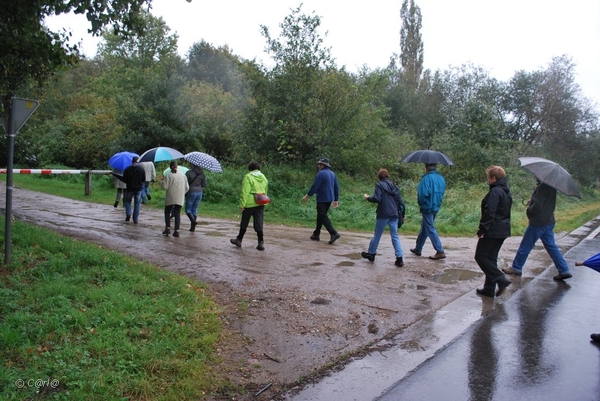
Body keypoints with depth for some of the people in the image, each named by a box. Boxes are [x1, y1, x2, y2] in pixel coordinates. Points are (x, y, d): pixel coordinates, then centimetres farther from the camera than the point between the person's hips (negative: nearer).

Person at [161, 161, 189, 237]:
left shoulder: (168, 176, -7)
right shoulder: (183, 176, 7)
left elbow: (165, 186, -11)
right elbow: (187, 188, 9)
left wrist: (162, 181, 7)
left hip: (170, 198, -3)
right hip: (180, 199, 3)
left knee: (167, 212, 14)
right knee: (177, 214, 4)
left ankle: (168, 228, 5)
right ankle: (176, 231, 0)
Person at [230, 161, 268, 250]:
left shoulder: (248, 177, -10)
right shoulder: (264, 177, 9)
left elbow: (245, 192, -15)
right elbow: (265, 191, 15)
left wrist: (242, 204, -12)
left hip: (250, 203, -5)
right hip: (261, 204, 5)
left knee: (244, 223, 10)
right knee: (259, 223, 5)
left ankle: (239, 240, 25)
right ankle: (261, 242, -1)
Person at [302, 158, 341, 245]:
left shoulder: (321, 173, -14)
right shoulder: (332, 174, 12)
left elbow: (315, 186, -16)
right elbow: (337, 187, 14)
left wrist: (307, 196, -8)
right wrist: (336, 200, 18)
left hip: (322, 199, -9)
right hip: (330, 199, 9)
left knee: (323, 216, -7)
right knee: (321, 216, 17)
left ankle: (334, 233, -18)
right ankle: (316, 234, 23)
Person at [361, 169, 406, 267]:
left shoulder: (379, 185, -4)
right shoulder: (394, 186, 13)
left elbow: (377, 199, -17)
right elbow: (400, 200, 12)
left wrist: (368, 198, 2)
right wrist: (402, 214, 18)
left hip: (383, 214, -5)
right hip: (394, 214, 5)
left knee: (377, 235, 9)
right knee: (395, 236, 6)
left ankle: (371, 254, 24)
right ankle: (399, 259, -1)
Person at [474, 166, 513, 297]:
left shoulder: (495, 191, -16)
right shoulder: (506, 191, 14)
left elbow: (489, 212, -22)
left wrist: (482, 229, -19)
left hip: (492, 231, -10)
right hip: (503, 231, 10)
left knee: (480, 256, -1)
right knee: (491, 258, 13)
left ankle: (501, 279, -9)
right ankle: (489, 288, 16)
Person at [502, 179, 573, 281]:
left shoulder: (542, 187, -23)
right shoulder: (551, 186, 6)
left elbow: (537, 205, -26)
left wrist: (529, 210, -7)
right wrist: (531, 200, 3)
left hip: (538, 223, -9)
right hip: (549, 222, 9)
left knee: (525, 246, 4)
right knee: (551, 246, 13)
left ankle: (516, 268, 16)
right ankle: (564, 270, 12)